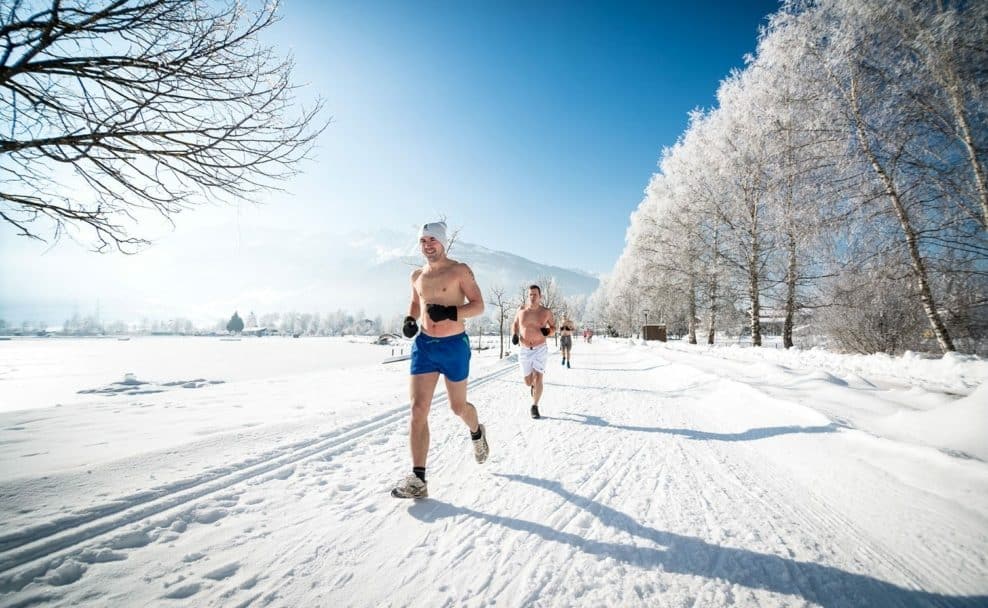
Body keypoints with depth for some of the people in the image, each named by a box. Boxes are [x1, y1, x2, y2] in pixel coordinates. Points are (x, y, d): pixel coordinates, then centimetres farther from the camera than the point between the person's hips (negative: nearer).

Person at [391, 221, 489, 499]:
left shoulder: (460, 270, -5)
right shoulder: (417, 275, 10)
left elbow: (478, 305, -8)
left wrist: (450, 312, -24)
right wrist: (410, 320, 4)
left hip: (455, 346, -4)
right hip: (423, 345, 4)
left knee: (458, 407, 11)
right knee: (418, 409, -7)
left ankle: (477, 432, 46)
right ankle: (418, 479, -1)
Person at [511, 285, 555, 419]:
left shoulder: (546, 312, -8)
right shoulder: (521, 310, -4)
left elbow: (553, 328, 5)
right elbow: (514, 324, 12)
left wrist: (548, 331, -18)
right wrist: (514, 335, -8)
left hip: (540, 350, -2)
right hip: (524, 351, 2)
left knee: (538, 378, -14)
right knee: (528, 382, 9)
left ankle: (534, 407, 1)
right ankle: (533, 384, 46)